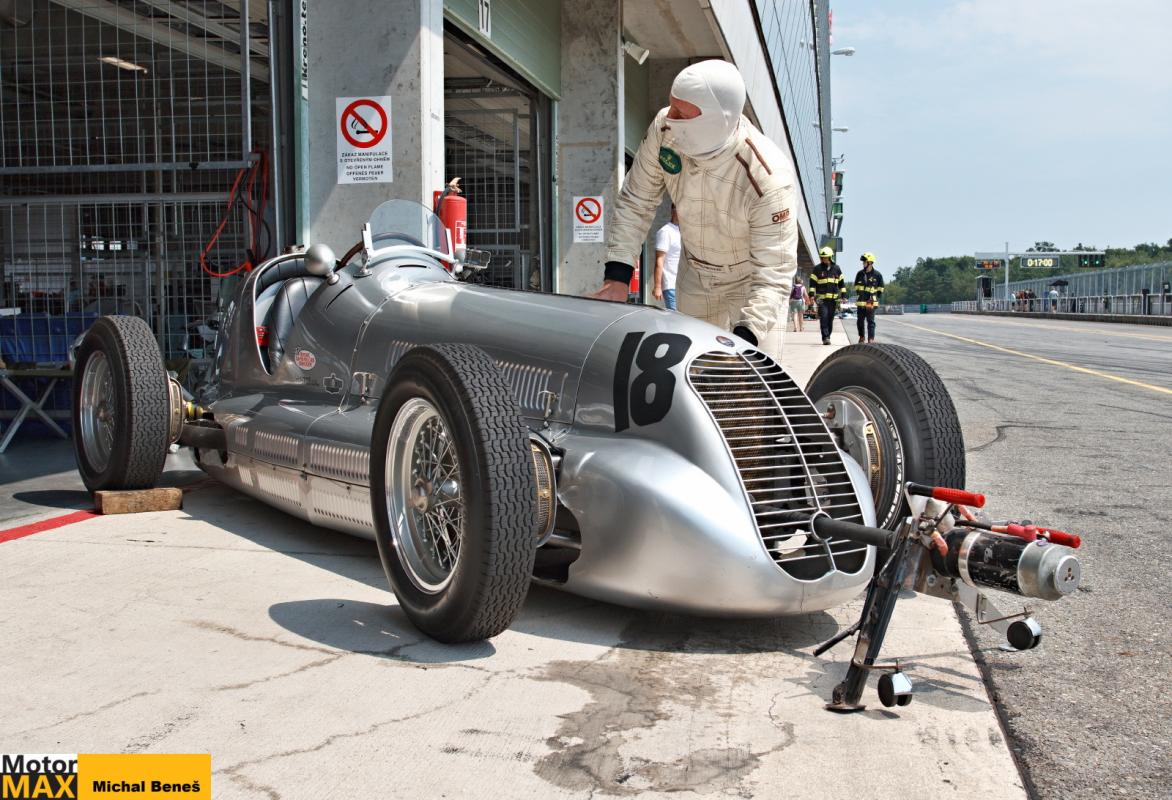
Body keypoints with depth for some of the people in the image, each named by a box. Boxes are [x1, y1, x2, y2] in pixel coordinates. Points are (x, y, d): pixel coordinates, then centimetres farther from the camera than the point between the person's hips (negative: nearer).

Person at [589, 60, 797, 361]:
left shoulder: (769, 177, -38)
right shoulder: (665, 128, -25)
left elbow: (773, 273, -37)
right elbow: (635, 202, -11)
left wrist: (743, 338, -51)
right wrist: (616, 276, -19)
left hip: (750, 279, -4)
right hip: (694, 275, 5)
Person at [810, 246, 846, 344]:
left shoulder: (836, 268, 9)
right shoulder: (817, 269, 2)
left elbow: (841, 283, 14)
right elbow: (812, 283, 1)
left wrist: (844, 296, 9)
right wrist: (812, 295, -9)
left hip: (833, 298, 3)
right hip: (822, 298, -3)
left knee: (830, 319, 7)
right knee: (824, 318, -14)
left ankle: (827, 337, 16)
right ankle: (825, 338, -17)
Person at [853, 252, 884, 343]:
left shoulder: (877, 274, -3)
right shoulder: (860, 273, 7)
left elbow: (880, 289, 6)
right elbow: (856, 287, 20)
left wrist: (873, 298, 0)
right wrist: (858, 296, 12)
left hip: (871, 303, -4)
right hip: (860, 302, 4)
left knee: (870, 321, -6)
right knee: (860, 321, 9)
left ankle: (871, 339, -7)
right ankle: (861, 337, 26)